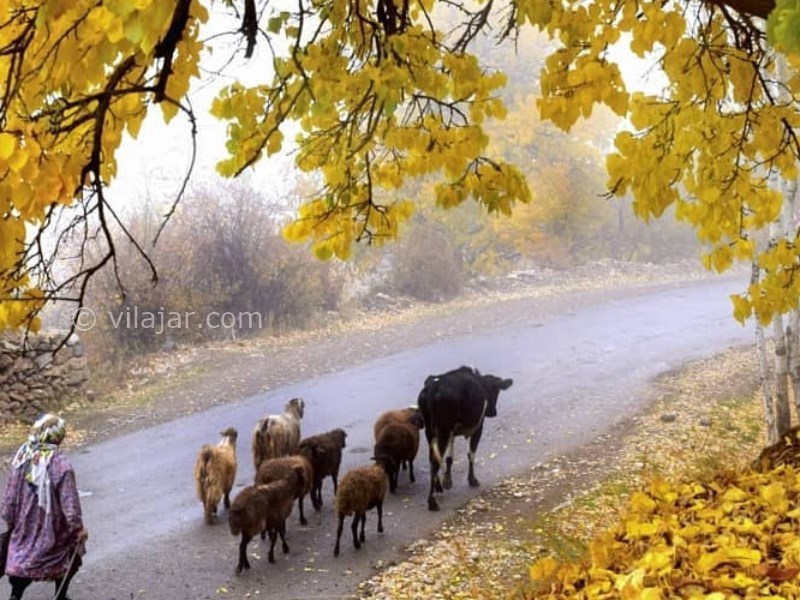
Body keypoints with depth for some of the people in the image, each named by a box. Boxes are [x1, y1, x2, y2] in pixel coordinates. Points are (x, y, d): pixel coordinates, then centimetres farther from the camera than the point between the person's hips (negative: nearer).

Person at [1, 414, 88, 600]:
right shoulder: (61, 465, -24)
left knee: (23, 560, 19)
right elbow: (69, 502, -20)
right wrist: (78, 527, -8)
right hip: (53, 527, -4)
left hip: (25, 525, 4)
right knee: (67, 560, 19)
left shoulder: (22, 458, -9)